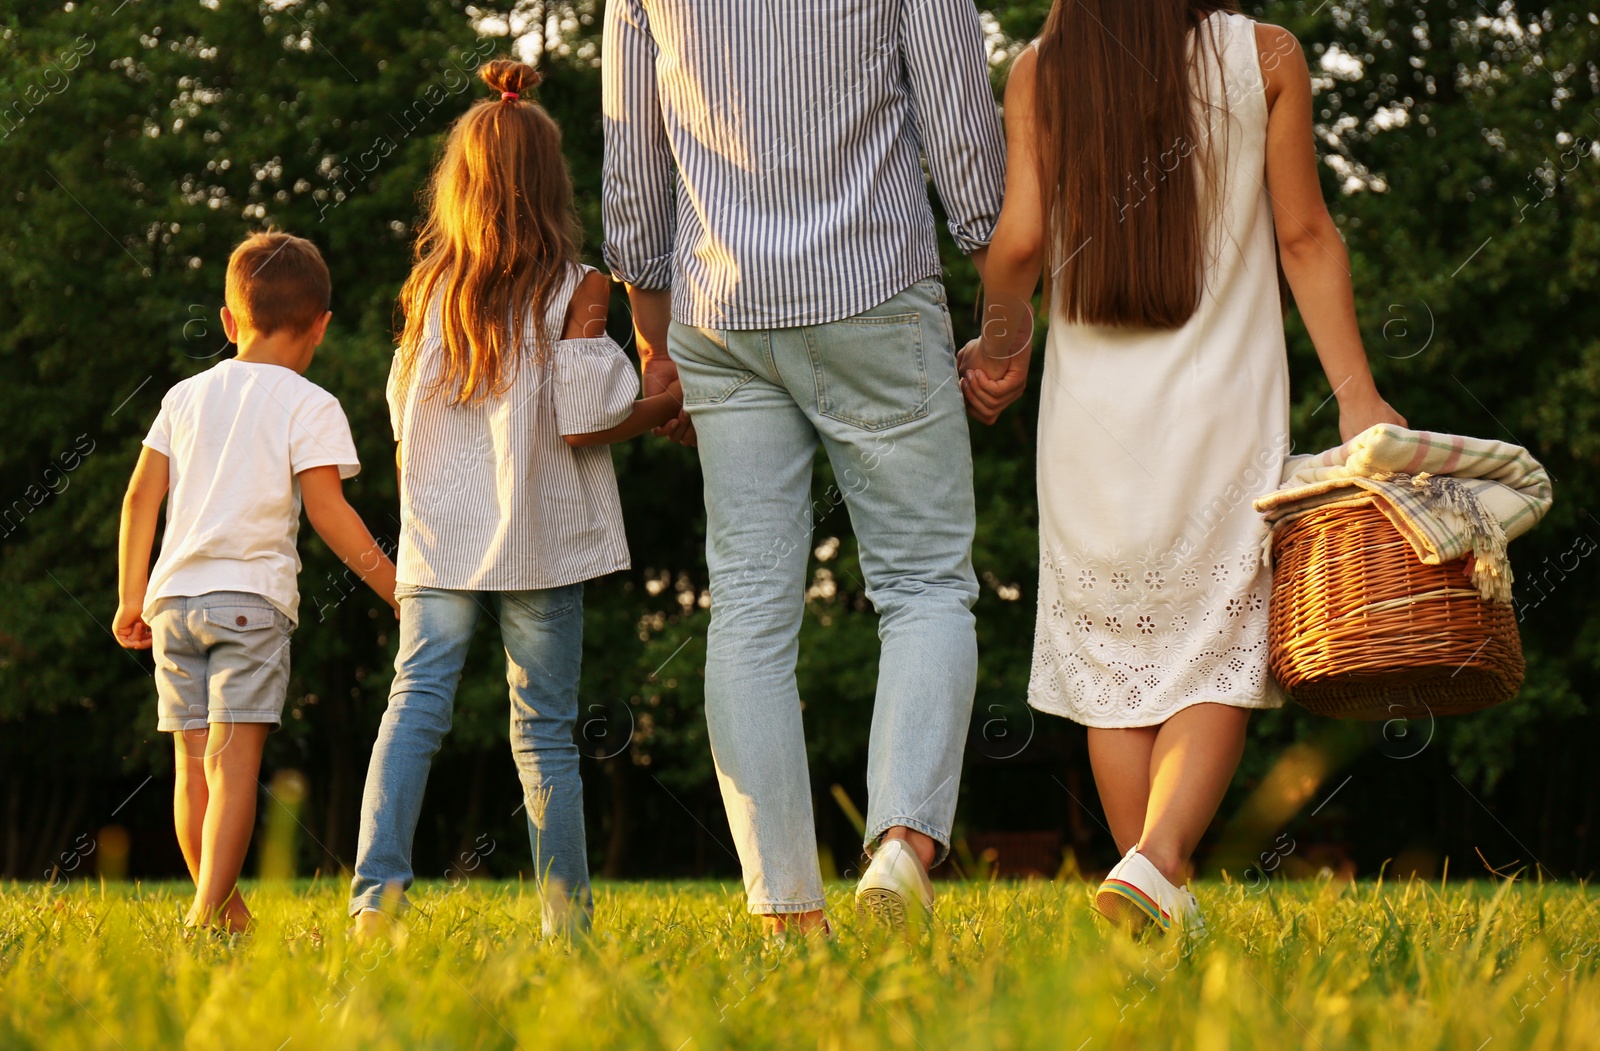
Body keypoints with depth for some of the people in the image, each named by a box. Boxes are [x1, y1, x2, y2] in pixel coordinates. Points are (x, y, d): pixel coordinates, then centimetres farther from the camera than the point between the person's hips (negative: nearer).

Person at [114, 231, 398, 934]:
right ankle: (209, 910, -23)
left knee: (195, 761, 10)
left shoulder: (186, 396, 16)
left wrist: (131, 598, 20)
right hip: (251, 596, -5)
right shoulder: (309, 407, 1)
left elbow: (141, 496, 14)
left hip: (173, 595, 5)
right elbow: (326, 511, -7)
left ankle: (224, 909, 19)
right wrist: (396, 590, -2)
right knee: (236, 754, -11)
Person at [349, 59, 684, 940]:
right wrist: (672, 402, 6)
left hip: (439, 538, 2)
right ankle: (567, 918, 9)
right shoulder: (576, 289, -4)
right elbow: (585, 420, -10)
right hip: (540, 538, -2)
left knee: (415, 699, -3)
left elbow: (405, 411, 11)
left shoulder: (431, 289, 7)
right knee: (543, 727, 4)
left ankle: (377, 889, -21)